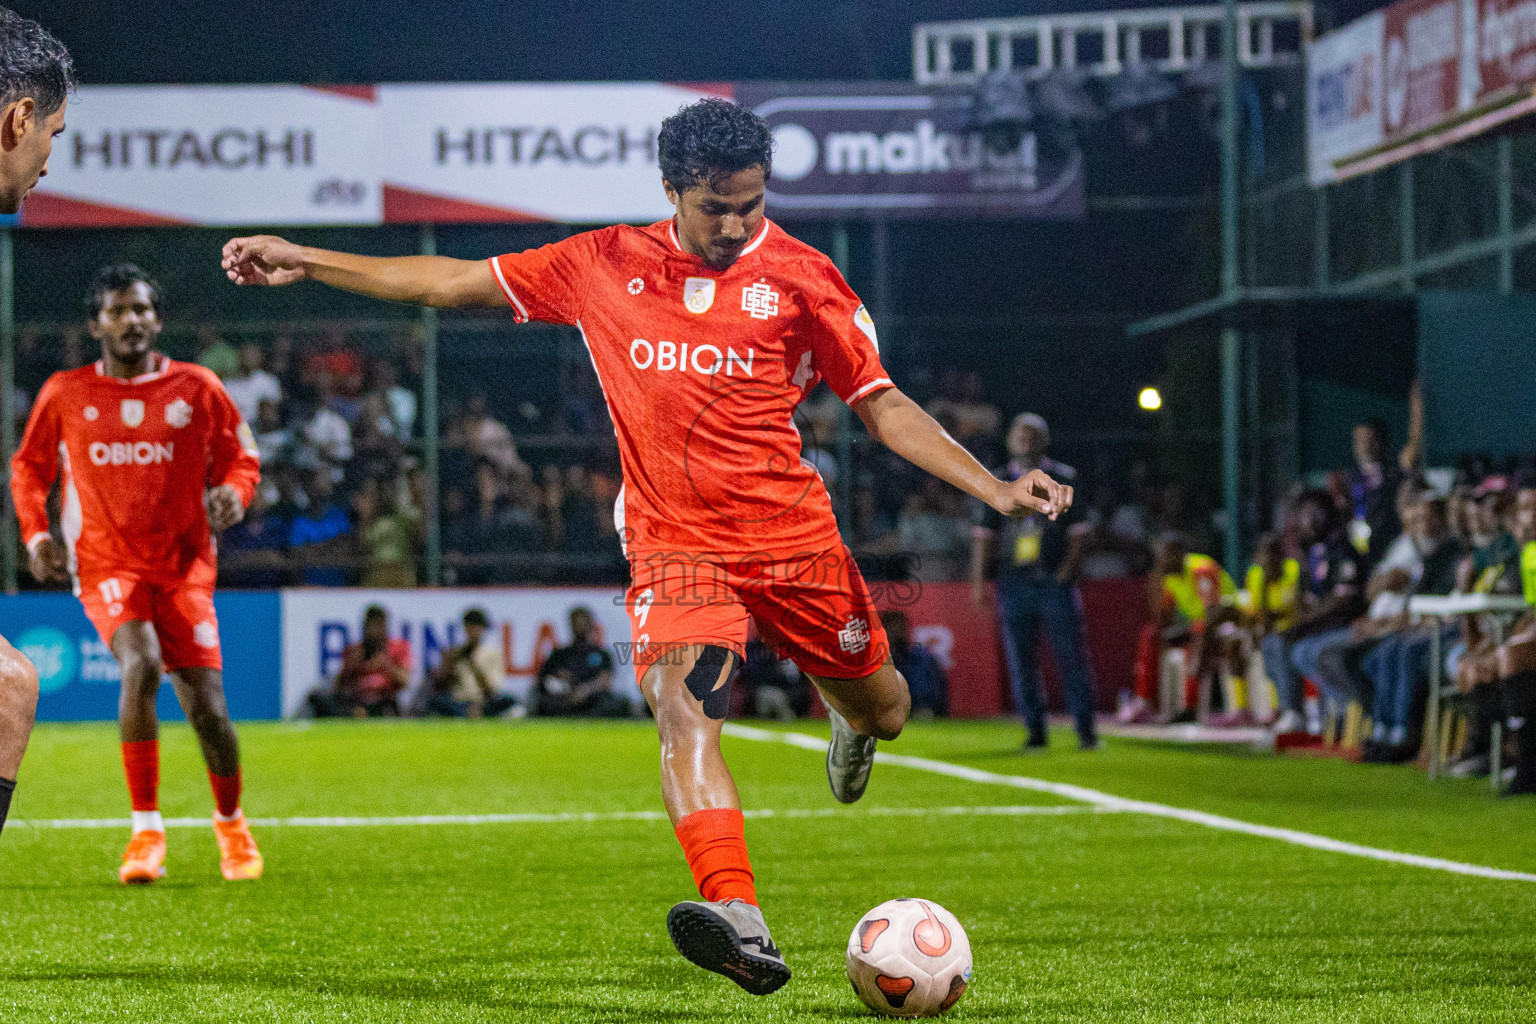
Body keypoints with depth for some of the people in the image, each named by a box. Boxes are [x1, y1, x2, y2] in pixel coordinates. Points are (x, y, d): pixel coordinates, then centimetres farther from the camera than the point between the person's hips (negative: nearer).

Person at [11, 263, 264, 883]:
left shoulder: (197, 389, 1)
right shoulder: (64, 394, 2)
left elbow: (240, 458, 10)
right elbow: (29, 466, 16)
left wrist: (234, 494, -12)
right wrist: (36, 532, 1)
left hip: (184, 566, 1)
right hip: (106, 564, -1)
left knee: (207, 709, -3)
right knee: (141, 667, -29)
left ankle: (231, 822, 28)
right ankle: (146, 831, -18)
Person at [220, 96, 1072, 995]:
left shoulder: (800, 276, -1)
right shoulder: (606, 266, 3)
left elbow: (881, 404, 2)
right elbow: (455, 281, 10)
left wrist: (992, 488, -8)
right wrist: (307, 263, 8)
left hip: (793, 536, 1)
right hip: (674, 542, 0)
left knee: (883, 711, 11)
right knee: (683, 709, -25)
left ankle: (853, 728, 53)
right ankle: (741, 927, -40)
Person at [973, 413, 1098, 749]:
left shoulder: (1065, 479, 8)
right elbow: (984, 533, 11)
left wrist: (1071, 563, -10)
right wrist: (978, 579, 2)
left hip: (1056, 581, -2)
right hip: (1014, 581, 2)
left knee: (1072, 656, -6)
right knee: (1021, 661, 0)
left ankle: (1086, 731, -3)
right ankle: (1035, 731, 7)